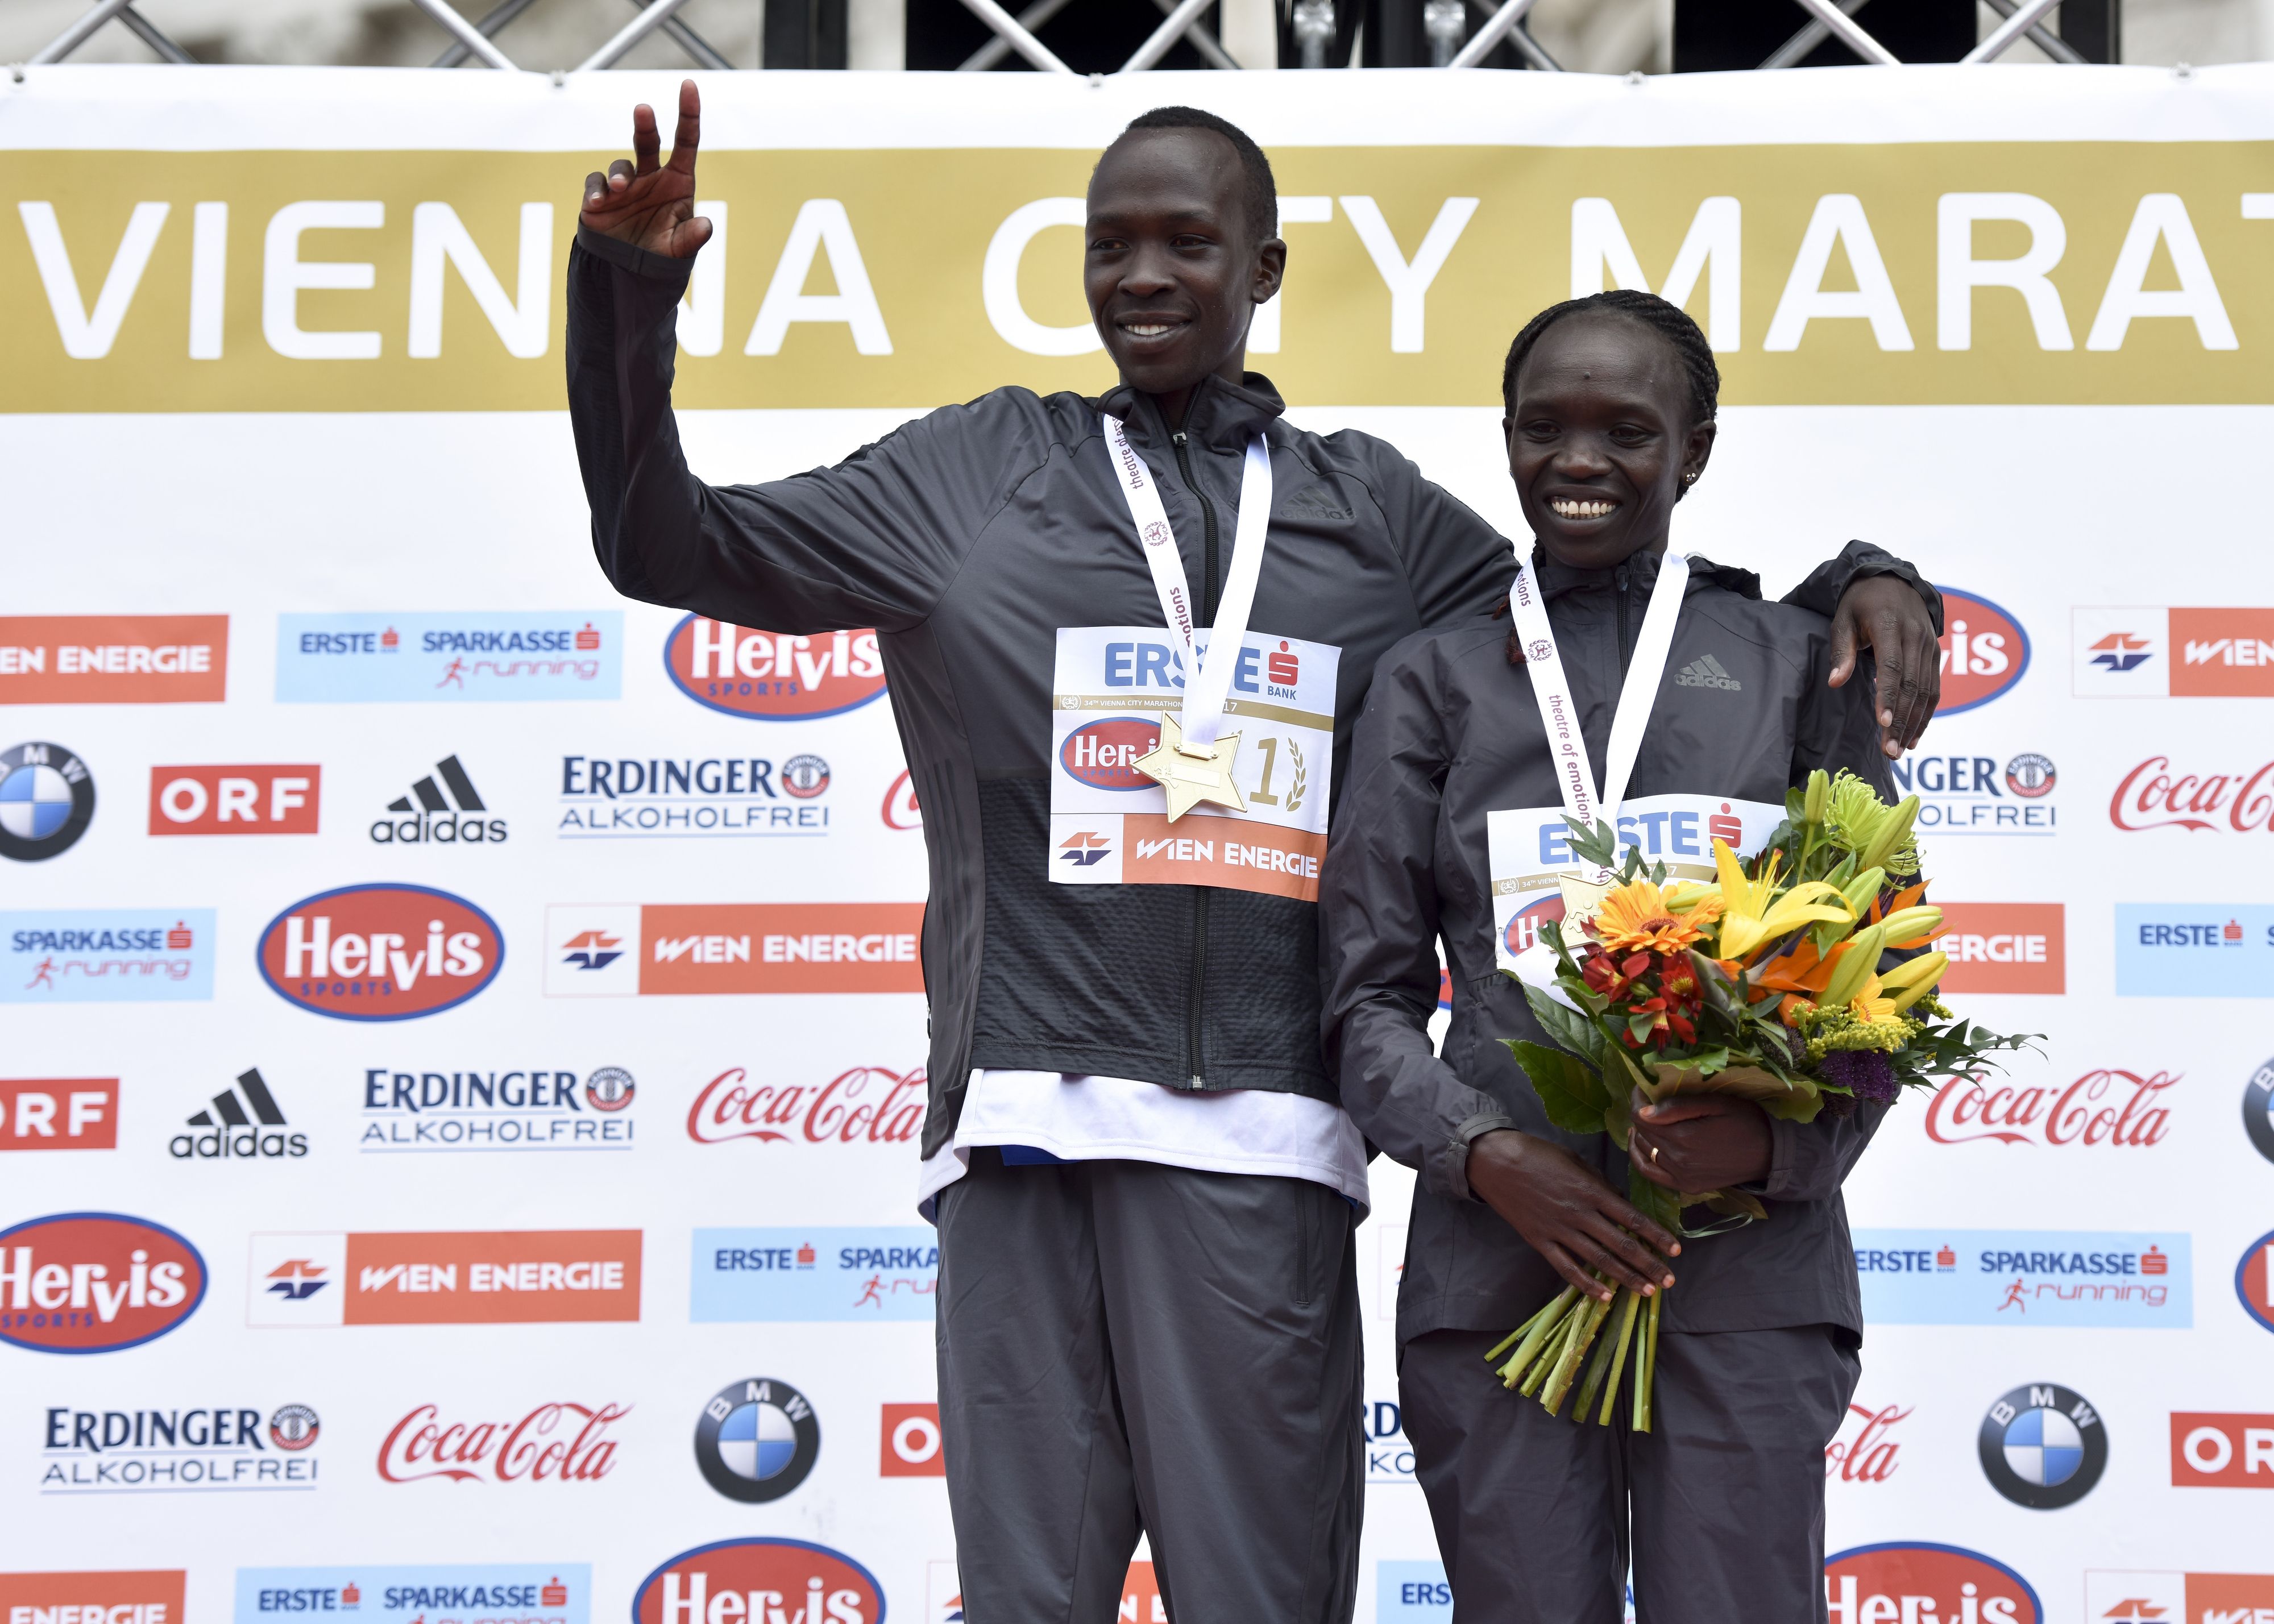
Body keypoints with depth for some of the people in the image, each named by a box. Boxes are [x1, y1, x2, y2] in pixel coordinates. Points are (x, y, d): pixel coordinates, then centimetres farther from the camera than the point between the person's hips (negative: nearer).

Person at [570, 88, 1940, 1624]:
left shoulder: (1371, 510, 18)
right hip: (1027, 1131, 0)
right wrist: (630, 294, 1)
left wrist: (1855, 584, 8)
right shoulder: (974, 476, 14)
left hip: (1262, 1144, 1)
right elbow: (668, 547, 14)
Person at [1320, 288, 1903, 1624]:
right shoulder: (1435, 681, 12)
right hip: (1496, 1262, 1)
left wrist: (1782, 1138, -12)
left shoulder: (1794, 663, 10)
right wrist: (1483, 1153, -10)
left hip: (1746, 1274, -1)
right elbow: (1370, 994, 8)